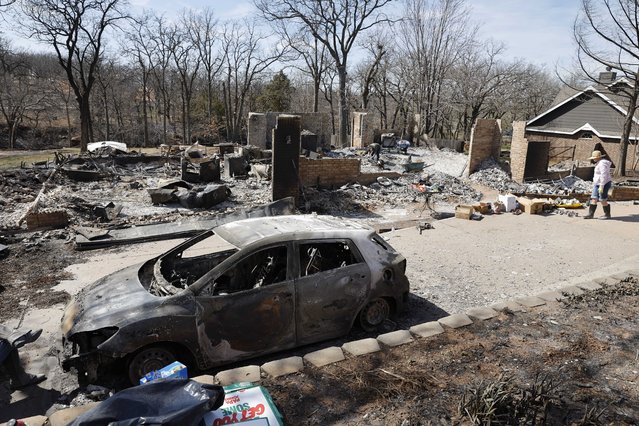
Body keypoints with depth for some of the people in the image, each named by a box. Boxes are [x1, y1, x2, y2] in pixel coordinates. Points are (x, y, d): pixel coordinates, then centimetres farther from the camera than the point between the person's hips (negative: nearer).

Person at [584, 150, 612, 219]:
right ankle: (590, 214, 5)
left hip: (603, 184, -10)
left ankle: (607, 214, 13)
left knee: (603, 200, -1)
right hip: (598, 183, 10)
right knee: (593, 199, 5)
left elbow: (604, 175, -25)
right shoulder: (599, 163, 13)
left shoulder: (602, 163, -20)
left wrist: (601, 186, -26)